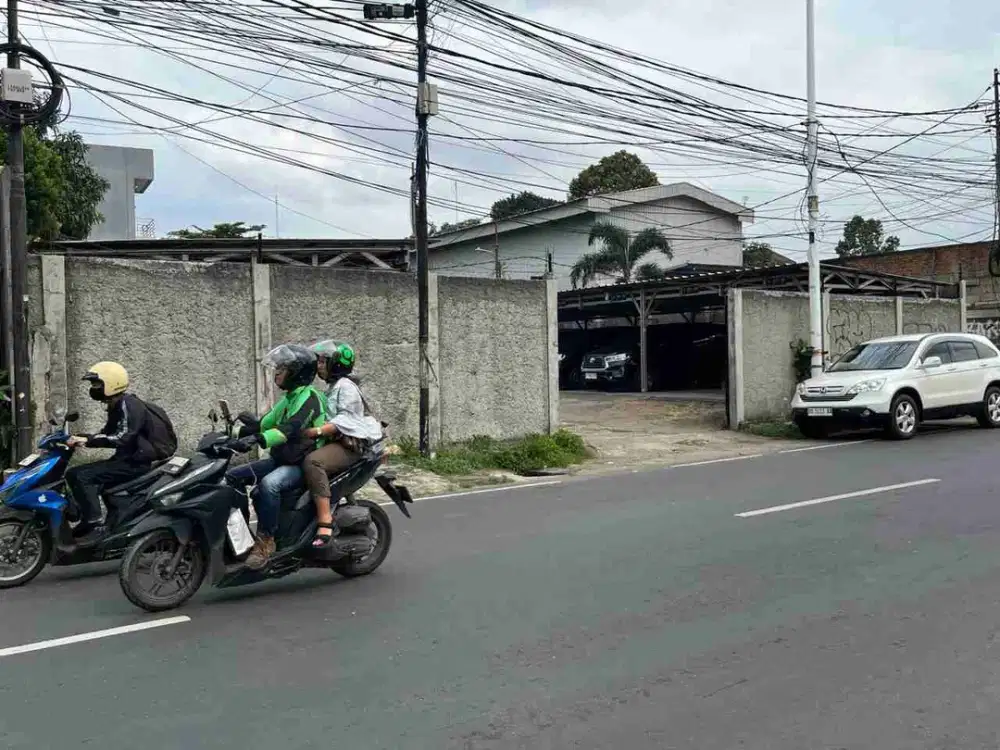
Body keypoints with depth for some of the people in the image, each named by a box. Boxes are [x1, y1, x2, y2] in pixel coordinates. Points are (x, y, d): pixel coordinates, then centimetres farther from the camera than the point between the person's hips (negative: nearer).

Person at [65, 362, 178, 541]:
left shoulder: (128, 405, -15)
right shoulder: (117, 406, 17)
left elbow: (122, 437, -27)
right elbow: (107, 434, 23)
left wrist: (88, 440, -31)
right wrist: (80, 438, 10)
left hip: (137, 462, -11)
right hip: (129, 458, 11)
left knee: (79, 476, -20)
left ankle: (93, 525, -22)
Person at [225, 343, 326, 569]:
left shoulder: (309, 397, -14)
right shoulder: (289, 398, 17)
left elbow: (290, 428, -30)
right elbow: (265, 423, 19)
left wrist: (256, 440, -42)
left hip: (302, 464, -10)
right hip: (280, 459, 10)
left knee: (268, 484, -36)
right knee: (232, 476, 2)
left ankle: (266, 540, -26)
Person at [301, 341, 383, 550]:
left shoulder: (346, 386, -6)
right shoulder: (333, 388, 26)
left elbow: (344, 420, -18)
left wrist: (318, 431, -30)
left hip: (349, 444, -11)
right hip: (334, 441, 11)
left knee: (312, 461, -35)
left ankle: (325, 524, -41)